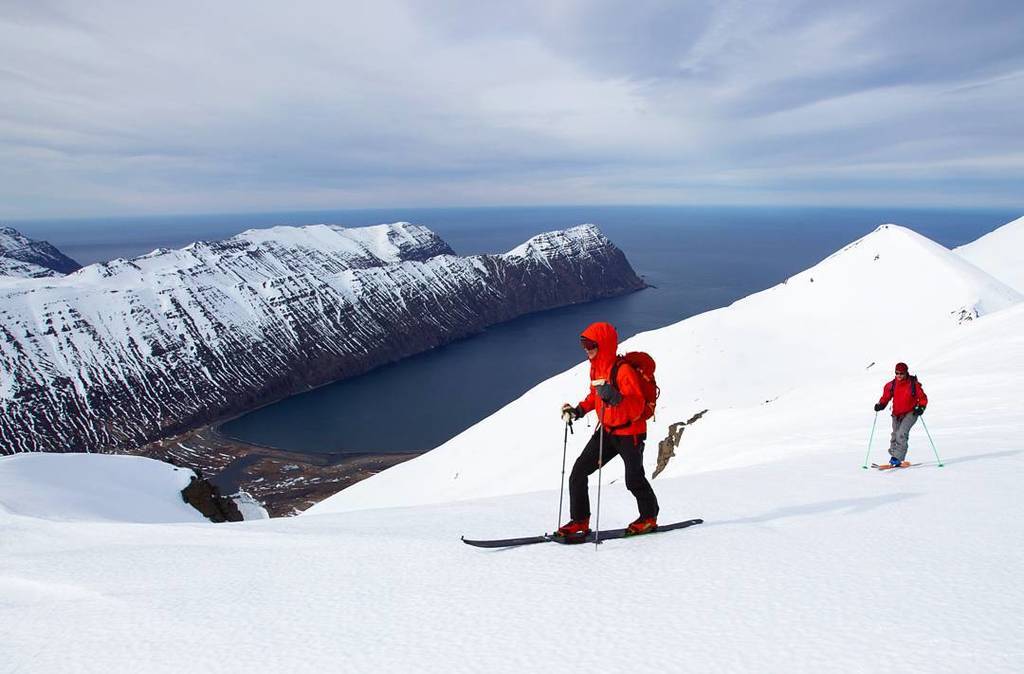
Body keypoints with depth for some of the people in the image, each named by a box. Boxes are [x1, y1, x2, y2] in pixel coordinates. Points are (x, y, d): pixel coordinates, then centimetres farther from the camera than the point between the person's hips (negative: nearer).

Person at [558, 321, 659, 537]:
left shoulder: (623, 370, -23)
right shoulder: (596, 368, 2)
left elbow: (637, 409, -28)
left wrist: (614, 397, -43)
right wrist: (578, 410, 6)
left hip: (630, 432, -7)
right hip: (606, 430, 7)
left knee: (633, 480, 6)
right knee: (578, 472, -2)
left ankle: (649, 518, 31)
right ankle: (580, 521, 6)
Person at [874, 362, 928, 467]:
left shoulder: (914, 384, -10)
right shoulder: (892, 385, -2)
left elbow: (923, 398, -3)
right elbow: (886, 397, 9)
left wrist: (921, 407, -20)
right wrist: (881, 405, -9)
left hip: (910, 413, -5)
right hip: (897, 414, 5)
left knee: (901, 434, -21)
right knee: (895, 436, 14)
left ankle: (897, 458, -22)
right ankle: (893, 455, 32)